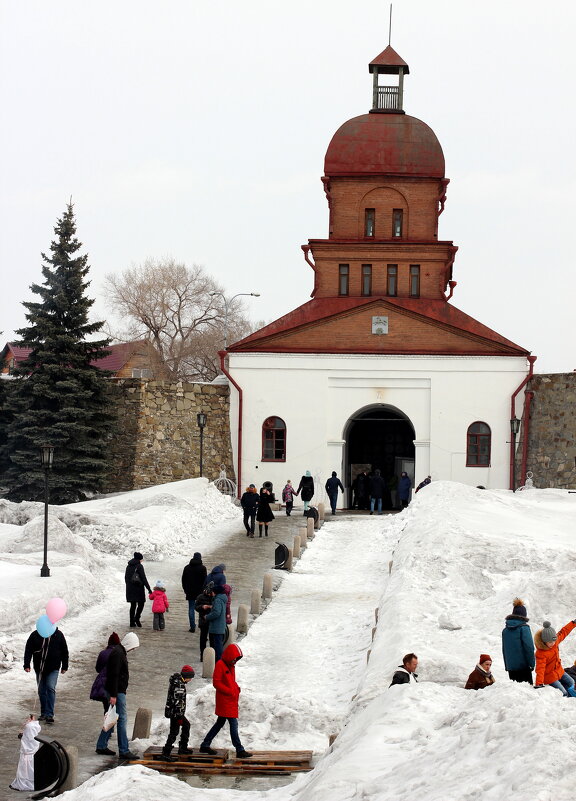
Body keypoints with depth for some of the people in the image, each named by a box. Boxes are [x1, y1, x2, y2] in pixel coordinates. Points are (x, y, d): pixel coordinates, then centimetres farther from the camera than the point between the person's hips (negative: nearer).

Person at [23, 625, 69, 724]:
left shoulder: (58, 635, -2)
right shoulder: (35, 635, -3)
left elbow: (64, 651, 7)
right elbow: (28, 651, -2)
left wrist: (64, 666, 7)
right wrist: (27, 665, -13)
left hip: (53, 668, -2)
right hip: (39, 668, 2)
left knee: (50, 688, -14)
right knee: (41, 691, 8)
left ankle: (49, 714, -15)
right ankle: (44, 713, 21)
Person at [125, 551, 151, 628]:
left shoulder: (128, 566, 9)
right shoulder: (139, 566, -11)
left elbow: (126, 577, 17)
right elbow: (143, 578, -14)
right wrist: (149, 588, -11)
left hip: (130, 589, 6)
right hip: (138, 588, -6)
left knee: (133, 605, 10)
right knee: (141, 603, 4)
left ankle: (132, 623, 9)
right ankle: (136, 618, -12)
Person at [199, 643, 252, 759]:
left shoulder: (231, 665, 14)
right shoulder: (220, 664, -13)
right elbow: (216, 683, -16)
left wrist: (236, 688, 4)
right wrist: (230, 691, -20)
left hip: (231, 700, 10)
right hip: (224, 700, -10)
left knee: (220, 723, 16)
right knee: (233, 724, -9)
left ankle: (205, 745, 24)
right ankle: (239, 750, -7)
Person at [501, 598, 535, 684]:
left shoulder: (505, 630, 7)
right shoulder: (524, 628, -10)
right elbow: (529, 647, -12)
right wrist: (531, 663, -4)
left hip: (510, 667, 5)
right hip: (523, 666, -5)